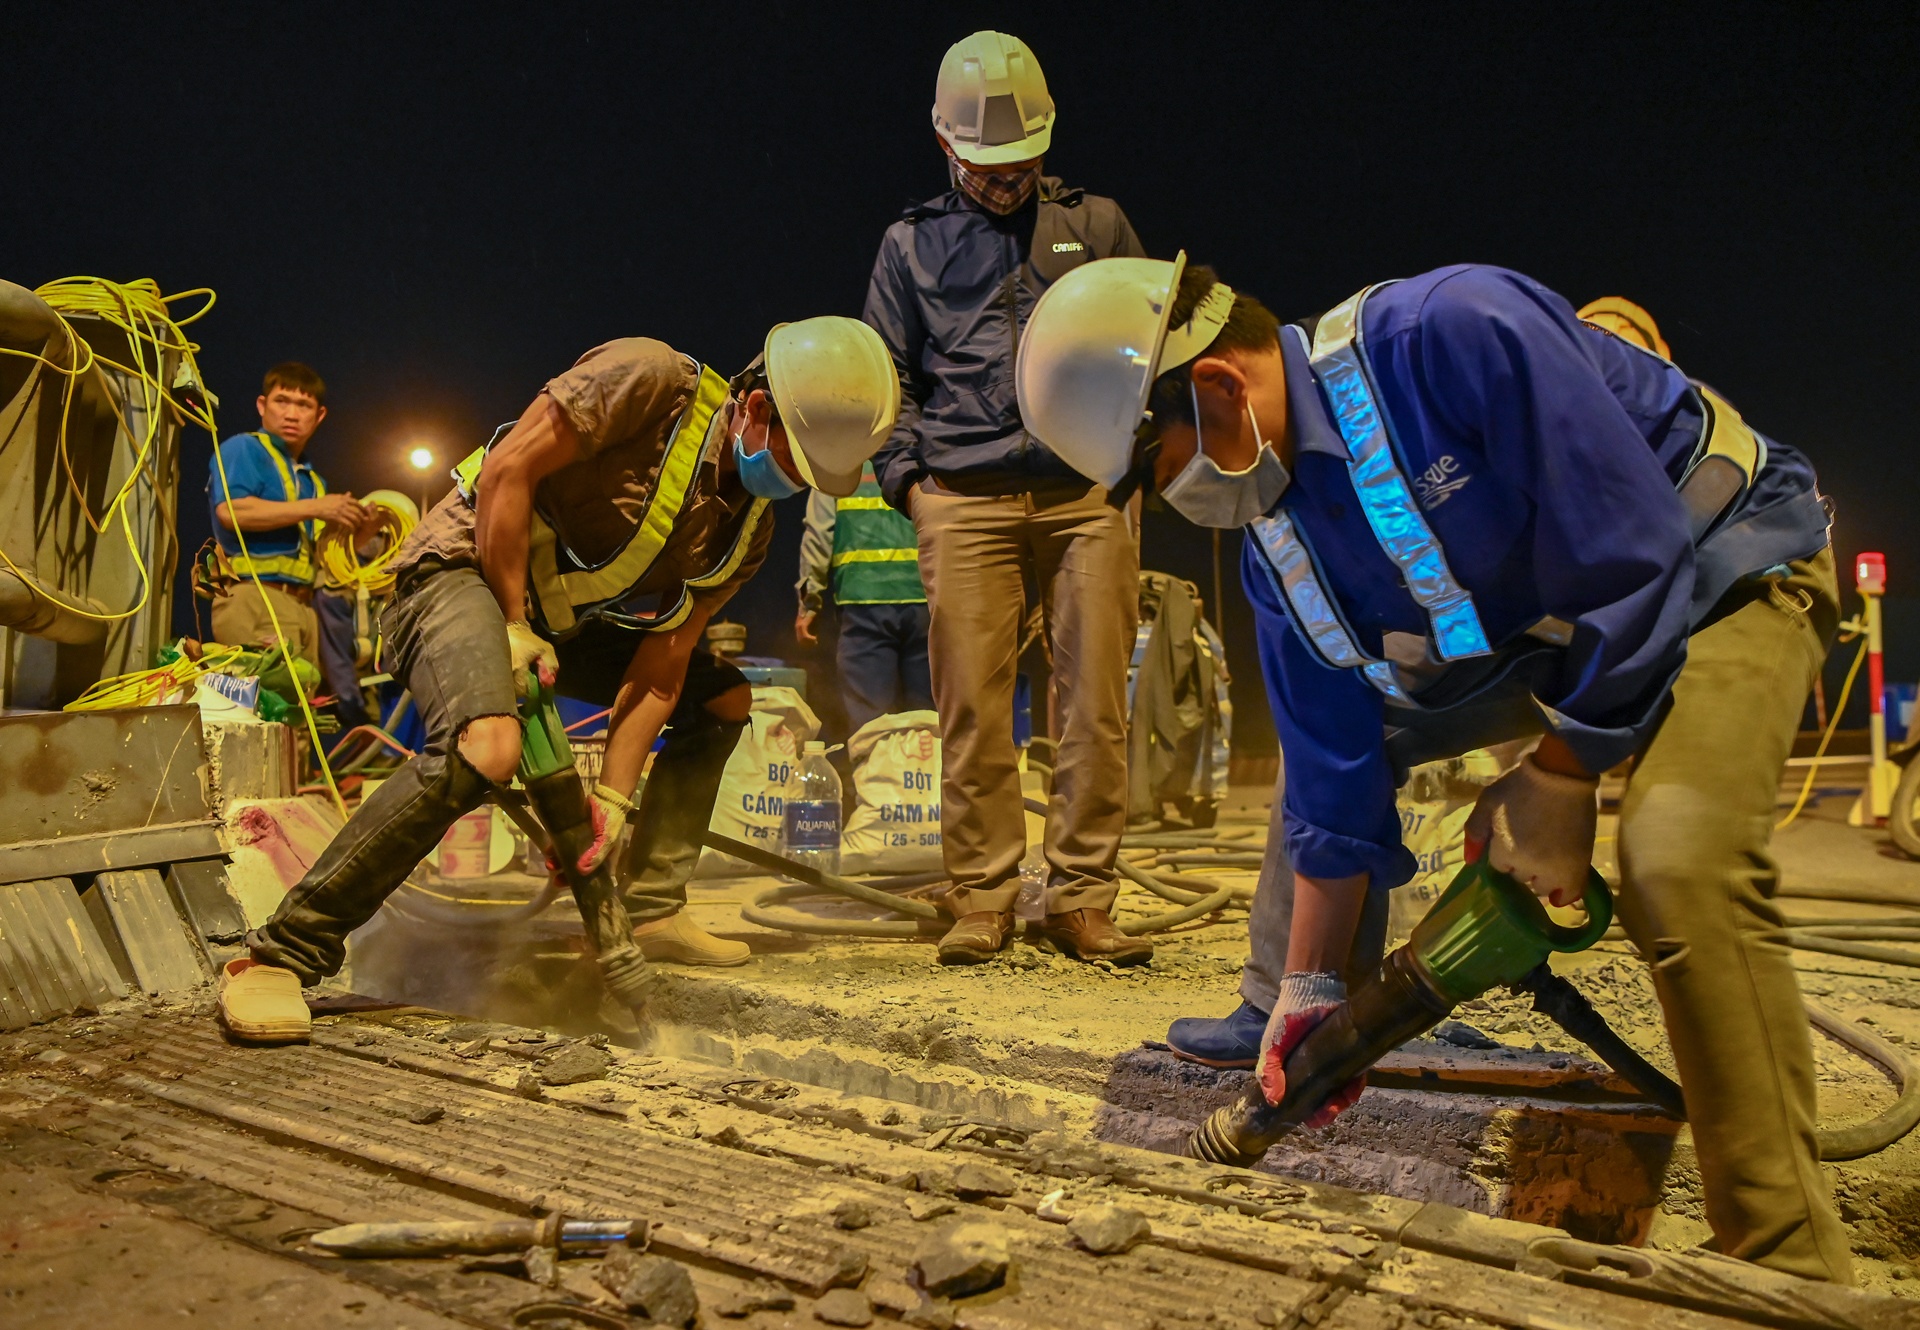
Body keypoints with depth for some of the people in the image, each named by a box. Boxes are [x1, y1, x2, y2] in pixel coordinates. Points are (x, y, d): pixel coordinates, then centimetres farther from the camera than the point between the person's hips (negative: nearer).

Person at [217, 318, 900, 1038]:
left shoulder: (748, 527, 0)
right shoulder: (649, 379, -20)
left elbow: (662, 661, -3)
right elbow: (507, 471, -20)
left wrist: (612, 798, -10)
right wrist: (515, 625, -20)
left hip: (563, 619, 8)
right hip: (467, 567, -8)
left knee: (725, 698, 8)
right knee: (487, 747, -35)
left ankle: (651, 910, 12)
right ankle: (279, 955, -25)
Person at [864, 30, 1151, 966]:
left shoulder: (1095, 223, 18)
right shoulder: (913, 243, 18)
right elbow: (887, 376, 17)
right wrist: (906, 478, 4)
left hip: (1088, 495, 1)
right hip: (966, 501, 0)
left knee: (1095, 703, -3)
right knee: (971, 707, -3)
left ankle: (1081, 898, 5)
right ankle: (981, 899, 7)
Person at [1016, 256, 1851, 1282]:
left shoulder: (1457, 335, -33)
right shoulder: (1276, 547, -8)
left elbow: (1631, 556, -30)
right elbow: (1334, 780, -5)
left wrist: (1555, 781, -20)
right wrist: (1312, 988, -5)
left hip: (1724, 572, -7)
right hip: (1529, 628, 7)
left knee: (1682, 869, -30)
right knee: (1319, 732, 7)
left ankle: (1788, 1263, -14)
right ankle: (1272, 1014, 24)